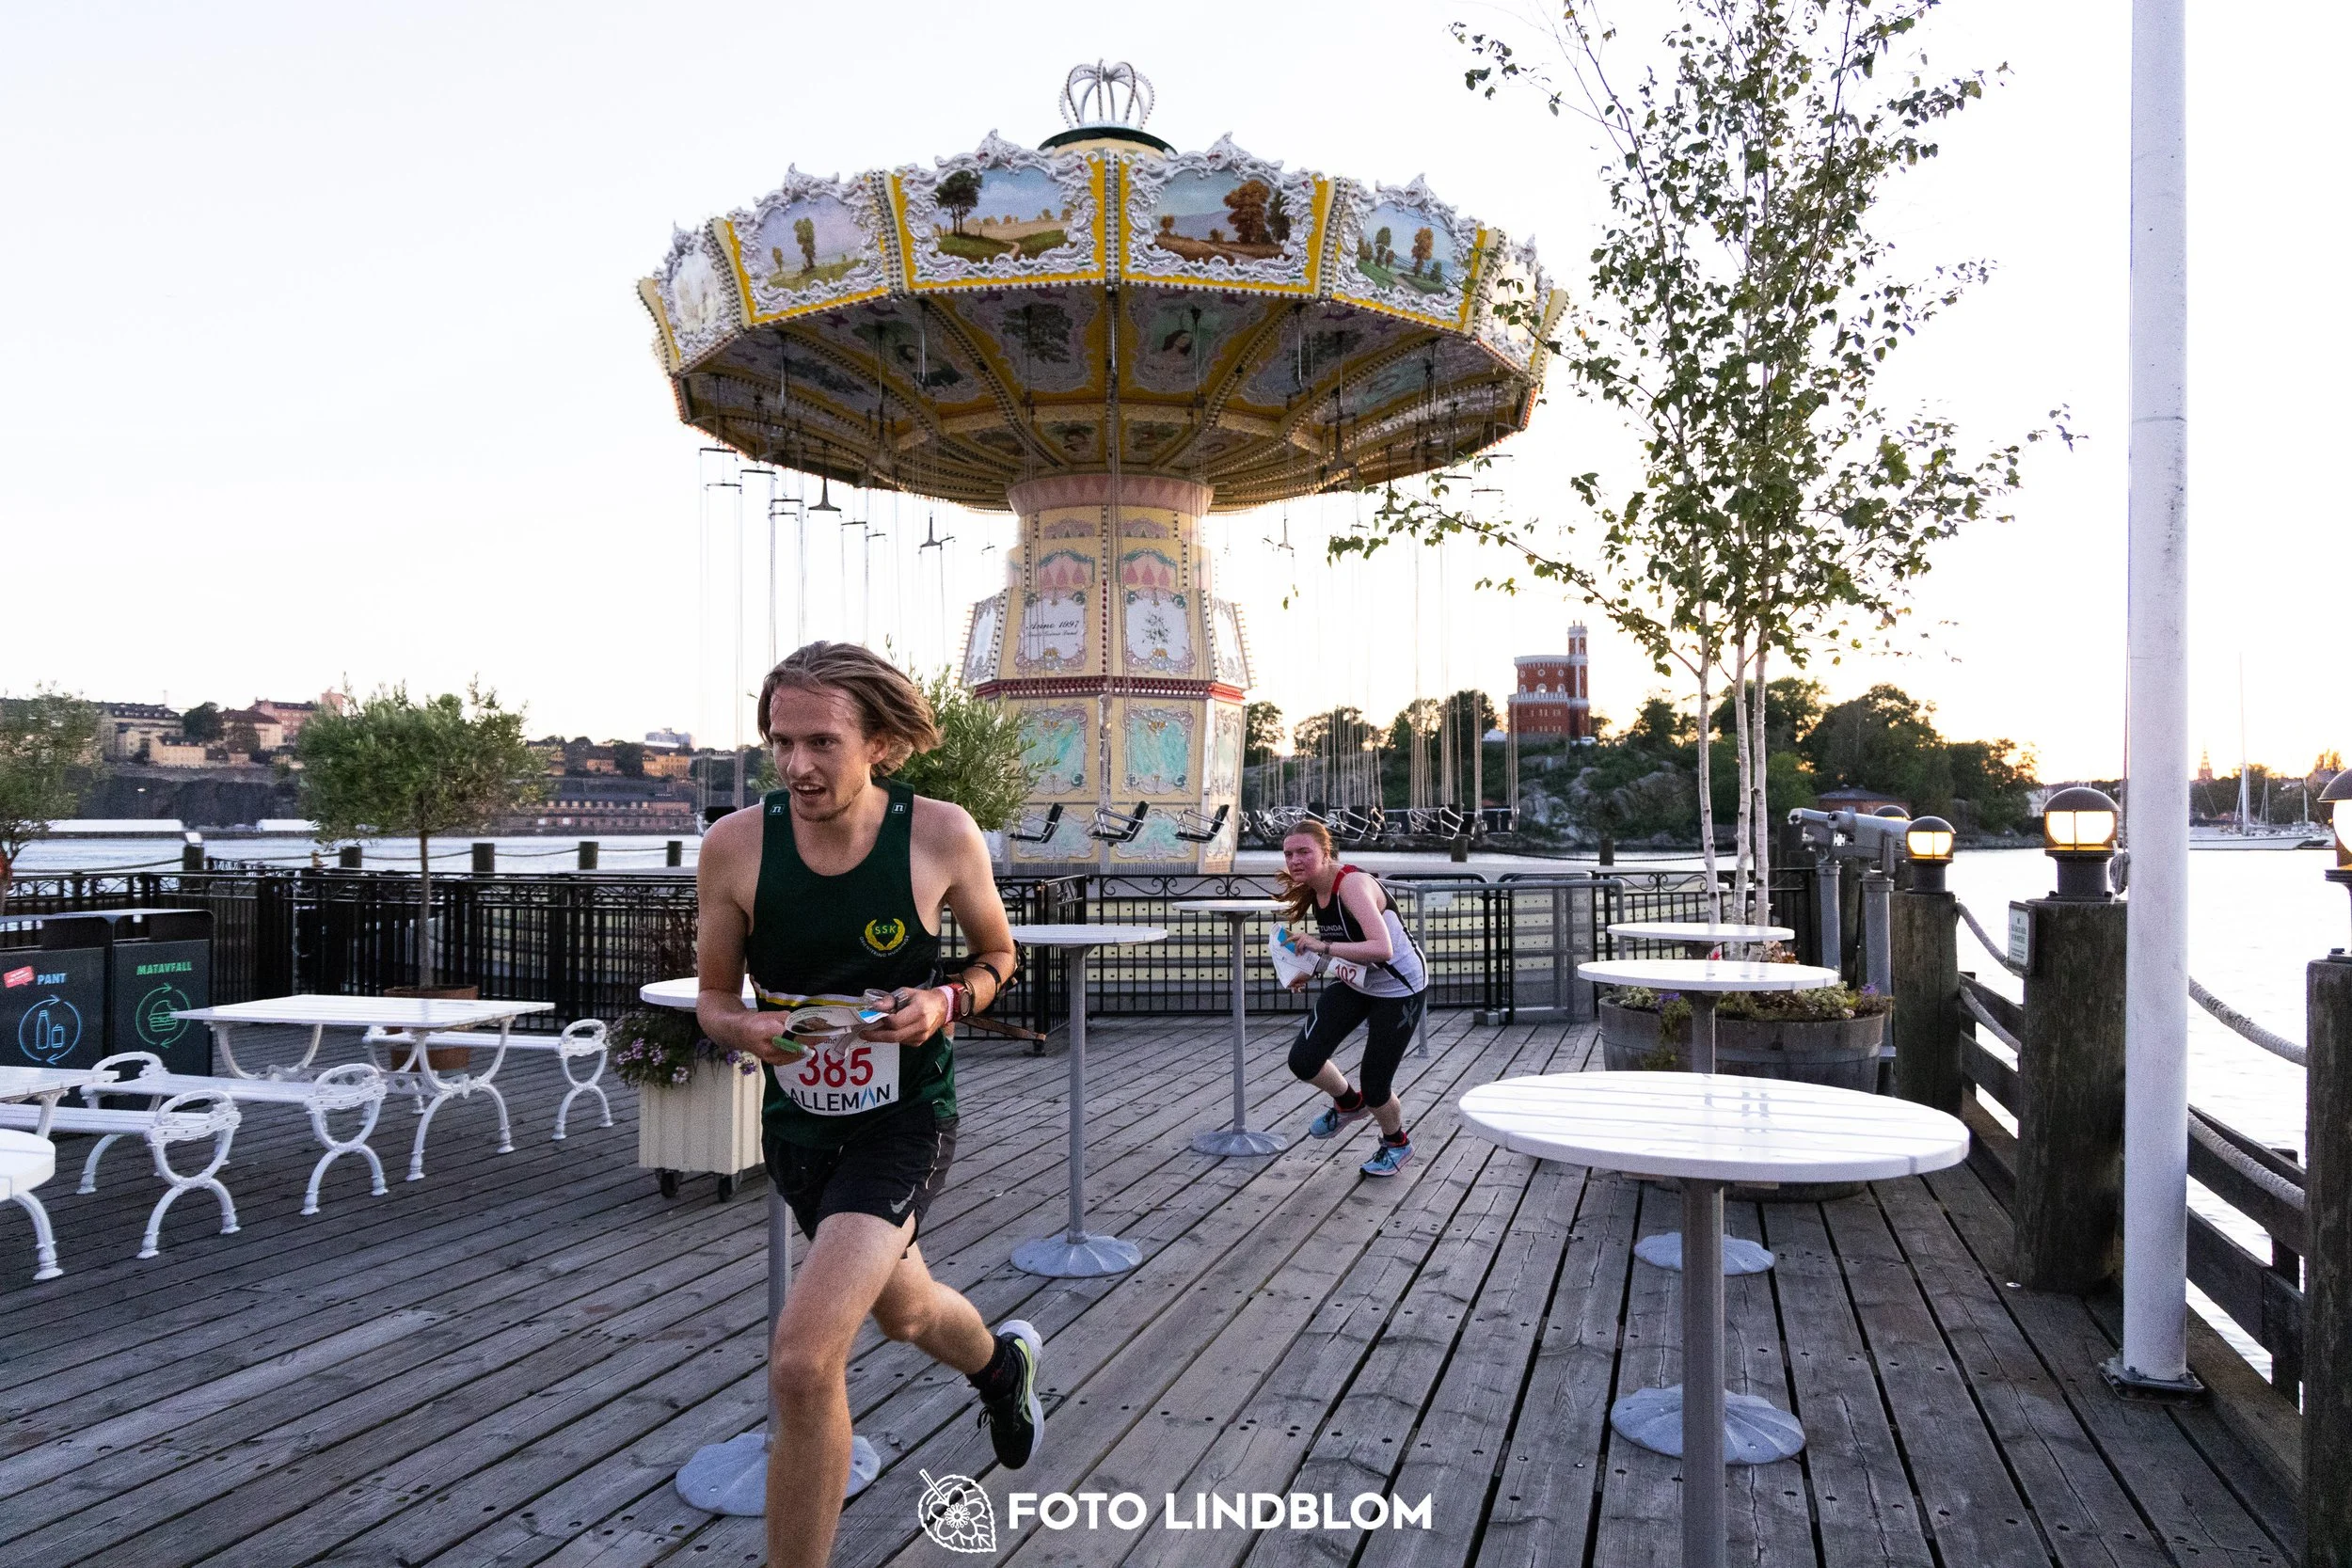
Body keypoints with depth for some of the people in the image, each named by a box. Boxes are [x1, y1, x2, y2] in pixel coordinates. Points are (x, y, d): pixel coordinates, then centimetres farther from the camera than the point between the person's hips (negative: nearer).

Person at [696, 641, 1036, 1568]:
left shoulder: (942, 836, -17)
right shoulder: (734, 845, -14)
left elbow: (998, 954, 2)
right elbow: (713, 1000, -1)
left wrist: (947, 1001, -19)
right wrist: (749, 1029, -23)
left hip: (906, 1118, -4)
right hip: (798, 1122, 4)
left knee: (803, 1362, -22)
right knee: (905, 1315, 28)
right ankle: (1002, 1364, 63)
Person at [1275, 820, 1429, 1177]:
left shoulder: (1353, 884, -29)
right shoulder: (1311, 890, -4)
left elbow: (1382, 949, -41)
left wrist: (1323, 946, -41)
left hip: (1400, 990, -7)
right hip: (1353, 983, 7)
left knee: (1375, 1089, -2)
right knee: (1303, 1060, -6)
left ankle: (1397, 1143, 32)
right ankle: (1349, 1103, 26)